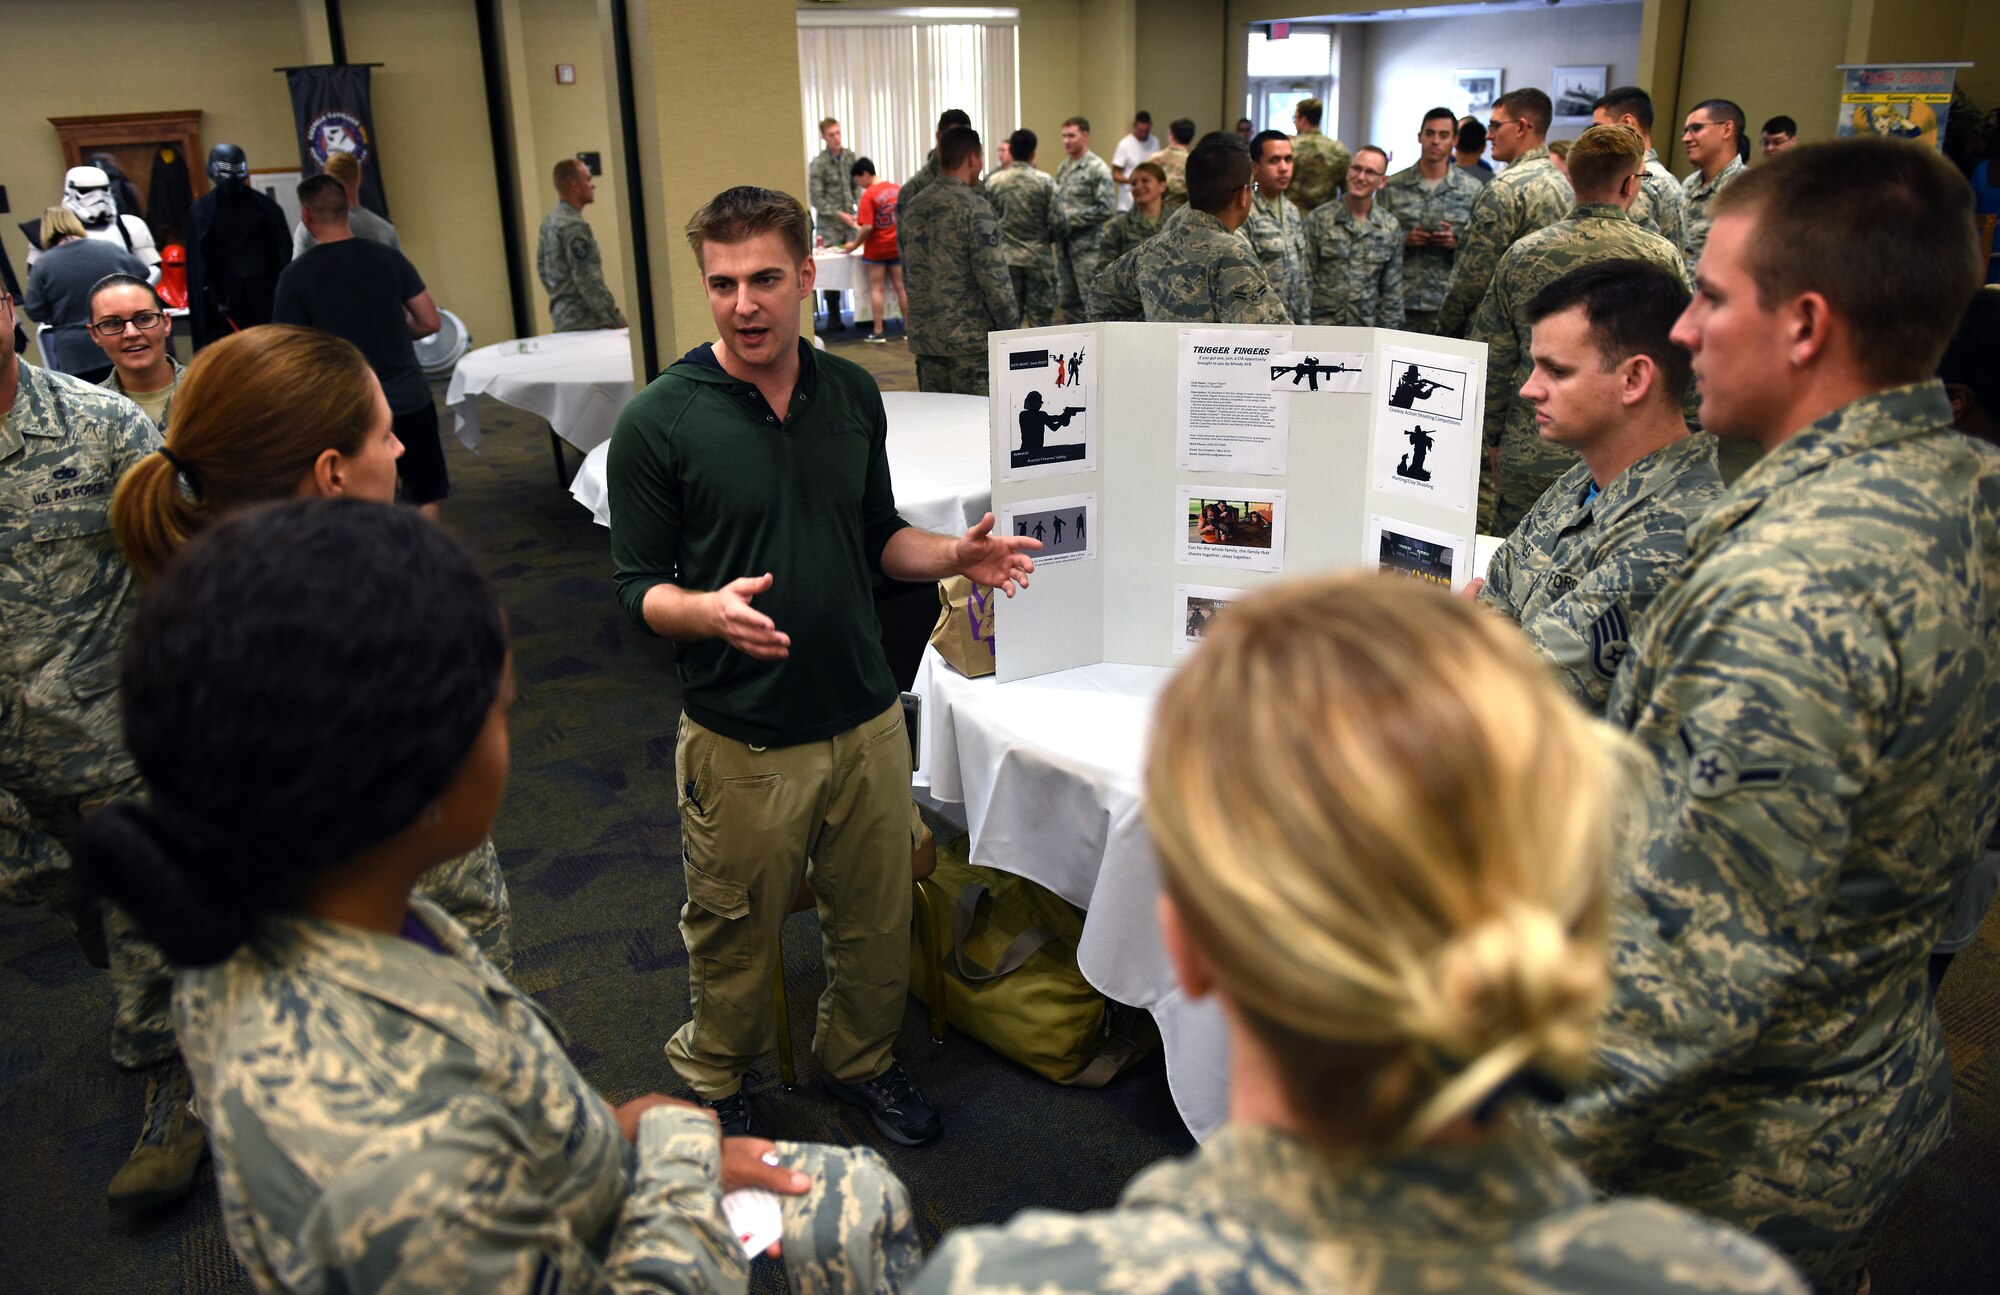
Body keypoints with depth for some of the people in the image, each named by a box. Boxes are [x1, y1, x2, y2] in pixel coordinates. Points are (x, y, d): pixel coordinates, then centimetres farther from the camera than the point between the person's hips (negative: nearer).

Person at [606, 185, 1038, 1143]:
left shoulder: (852, 394, 4)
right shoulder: (658, 422, -11)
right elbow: (637, 585, -7)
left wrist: (955, 556, -6)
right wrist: (710, 610, -28)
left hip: (867, 721, 4)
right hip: (742, 741, -4)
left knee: (877, 923, 18)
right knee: (733, 938, 13)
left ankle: (860, 1061, 44)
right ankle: (712, 1084, 40)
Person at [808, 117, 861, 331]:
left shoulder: (849, 157, 6)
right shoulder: (818, 164, -8)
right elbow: (816, 199, -8)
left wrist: (859, 204, -4)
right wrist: (840, 215, -13)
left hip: (850, 221, 4)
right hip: (829, 225, -4)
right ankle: (833, 317, 7)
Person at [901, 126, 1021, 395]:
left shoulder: (913, 208, 9)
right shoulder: (976, 209, -13)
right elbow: (994, 277, -15)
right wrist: (1012, 329, -8)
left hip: (924, 335, 7)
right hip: (969, 337, -7)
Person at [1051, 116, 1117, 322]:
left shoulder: (1097, 168, -8)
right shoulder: (1063, 168, 14)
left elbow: (1104, 208, -14)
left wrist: (1070, 220, -15)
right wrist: (1053, 225, 2)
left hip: (1087, 246, -7)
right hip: (1064, 246, 7)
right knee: (1069, 301, 12)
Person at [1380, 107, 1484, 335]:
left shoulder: (1472, 189, 7)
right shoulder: (1392, 187, 7)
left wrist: (1456, 242, -13)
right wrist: (1403, 240, -11)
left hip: (1448, 303, 0)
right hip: (1400, 302, 1)